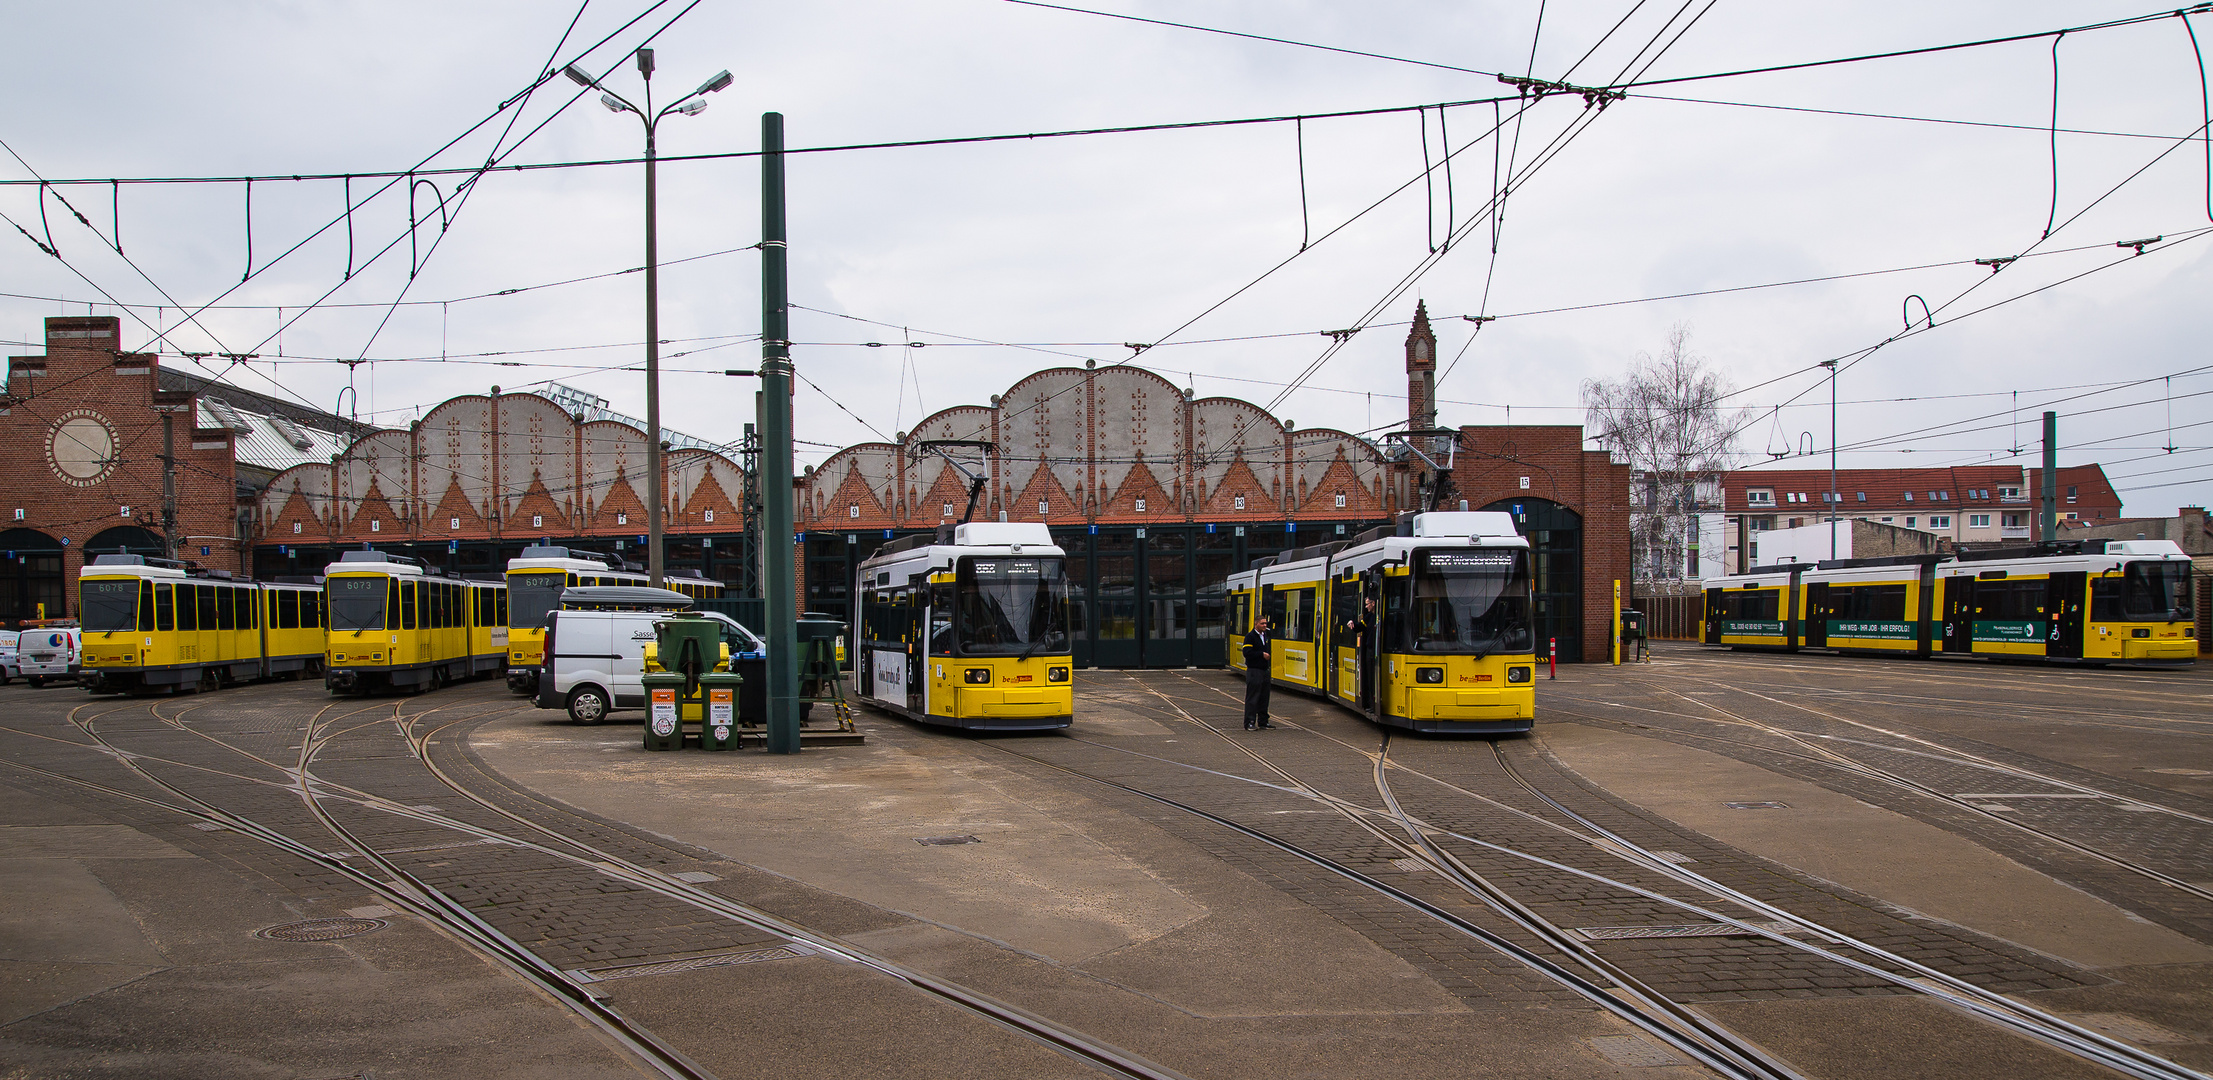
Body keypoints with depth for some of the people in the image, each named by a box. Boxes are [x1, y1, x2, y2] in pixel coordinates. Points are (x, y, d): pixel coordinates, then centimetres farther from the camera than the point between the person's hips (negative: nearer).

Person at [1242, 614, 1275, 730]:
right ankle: (1249, 723, -3)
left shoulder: (1265, 635, 14)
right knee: (1252, 698, -6)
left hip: (1264, 670, 8)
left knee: (1264, 697, 12)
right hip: (1253, 671, -8)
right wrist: (1262, 654, -15)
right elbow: (1247, 653, -18)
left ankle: (1263, 721, 20)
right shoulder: (1250, 637, -10)